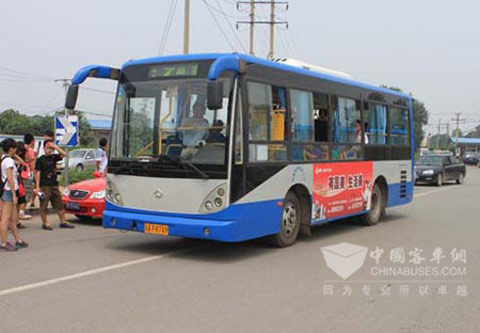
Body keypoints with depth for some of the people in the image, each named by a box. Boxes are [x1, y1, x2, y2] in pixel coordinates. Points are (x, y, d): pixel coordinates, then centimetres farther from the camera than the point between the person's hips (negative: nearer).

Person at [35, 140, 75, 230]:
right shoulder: (40, 159, -4)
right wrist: (37, 187, -12)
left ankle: (63, 222, 17)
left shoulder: (54, 157, 10)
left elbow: (64, 154, -1)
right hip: (44, 186, -5)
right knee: (43, 206, 0)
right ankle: (45, 223, 9)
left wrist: (55, 147, -9)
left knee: (59, 204, 9)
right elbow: (38, 173, -6)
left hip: (54, 185, 5)